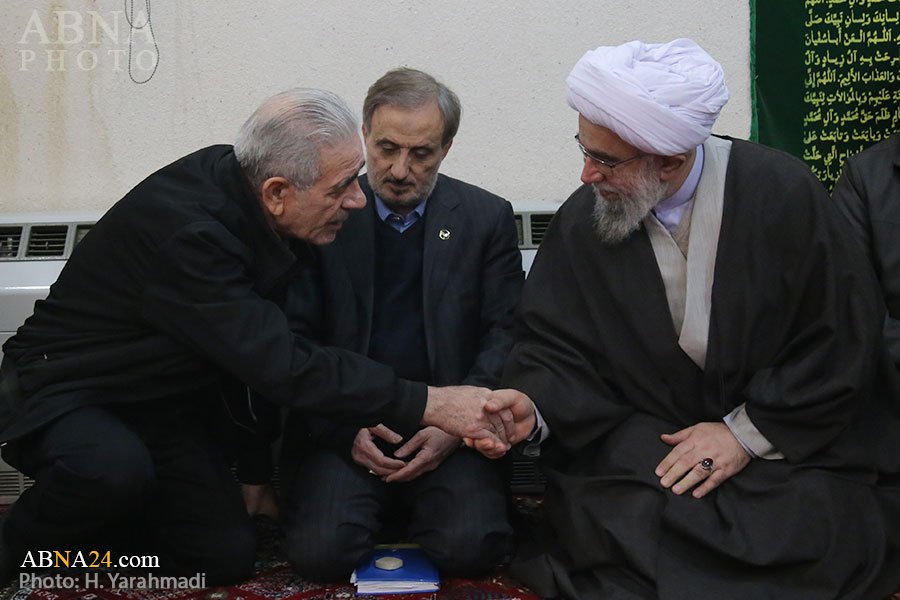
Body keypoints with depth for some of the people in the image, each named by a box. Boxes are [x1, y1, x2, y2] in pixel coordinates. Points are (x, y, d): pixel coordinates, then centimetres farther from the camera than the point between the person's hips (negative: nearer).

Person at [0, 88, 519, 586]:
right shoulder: (185, 230, -34)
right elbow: (283, 367, -35)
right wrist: (429, 404, -33)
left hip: (162, 403, 7)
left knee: (226, 556, -2)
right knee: (112, 468, -39)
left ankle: (73, 521, 21)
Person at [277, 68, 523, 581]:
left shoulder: (488, 217, 7)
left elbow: (505, 333, 4)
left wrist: (457, 425, -11)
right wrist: (345, 429, -11)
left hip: (449, 426, 0)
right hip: (343, 426, 0)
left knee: (469, 547, -23)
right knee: (321, 552, -22)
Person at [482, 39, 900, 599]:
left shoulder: (783, 194, -11)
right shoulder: (581, 221, -3)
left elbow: (841, 339, -8)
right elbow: (555, 345, 0)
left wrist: (747, 432, -12)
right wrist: (533, 406, -22)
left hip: (788, 439, 0)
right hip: (641, 441, 1)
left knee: (813, 532, -26)